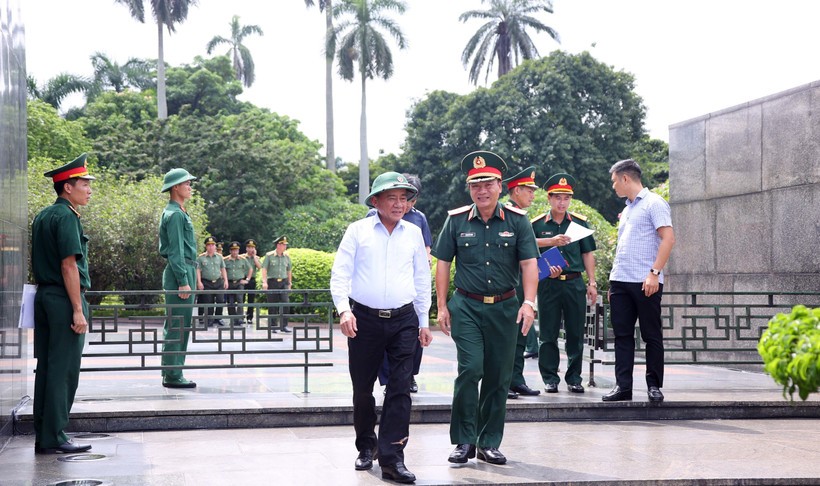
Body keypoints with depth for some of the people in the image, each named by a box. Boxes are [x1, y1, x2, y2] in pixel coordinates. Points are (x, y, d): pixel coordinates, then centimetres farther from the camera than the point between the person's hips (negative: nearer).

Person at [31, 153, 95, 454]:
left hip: (43, 295, 9)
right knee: (64, 370, -5)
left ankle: (43, 437, 15)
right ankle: (54, 438, -2)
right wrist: (78, 310, -18)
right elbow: (69, 265, -18)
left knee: (46, 368, 11)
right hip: (64, 298, -9)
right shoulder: (66, 217, -13)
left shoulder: (42, 217, 16)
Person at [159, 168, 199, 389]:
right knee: (177, 326, -10)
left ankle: (171, 373, 16)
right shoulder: (174, 214, -12)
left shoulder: (179, 213, 20)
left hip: (185, 271, 11)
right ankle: (173, 375, -9)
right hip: (179, 272, -11)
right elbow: (175, 251, -18)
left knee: (178, 326, 12)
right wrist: (183, 281, -20)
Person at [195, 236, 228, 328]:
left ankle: (218, 318, 8)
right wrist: (199, 282, -9)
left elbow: (223, 269, 15)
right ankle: (210, 320, 9)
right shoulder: (201, 258, 2)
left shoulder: (219, 257, 11)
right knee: (208, 303, -1)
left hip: (218, 282, 2)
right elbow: (198, 270, -1)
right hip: (206, 283, -2)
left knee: (221, 300, -6)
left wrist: (225, 280, 8)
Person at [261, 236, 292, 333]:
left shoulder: (287, 256, 10)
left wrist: (289, 283, 17)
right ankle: (272, 326, 12)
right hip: (272, 282, -2)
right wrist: (264, 282, -14)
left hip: (283, 282, 3)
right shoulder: (269, 256, -1)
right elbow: (264, 269, -4)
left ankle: (284, 325, -7)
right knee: (272, 305, 2)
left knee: (286, 303, -11)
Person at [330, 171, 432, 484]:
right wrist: (344, 309, -16)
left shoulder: (414, 233, 10)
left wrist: (424, 322, 15)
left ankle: (392, 459, -7)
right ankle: (366, 447, 28)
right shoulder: (357, 231, 3)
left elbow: (422, 279, 16)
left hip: (403, 321, 1)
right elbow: (340, 274, -1)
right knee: (362, 388, 7)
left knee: (400, 388, -8)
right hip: (364, 319, -1)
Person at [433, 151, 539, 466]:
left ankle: (489, 443, 17)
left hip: (504, 307, 1)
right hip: (466, 307, -1)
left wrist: (529, 303, -13)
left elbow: (529, 263, -1)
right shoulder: (456, 221, 2)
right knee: (470, 369, -14)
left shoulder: (517, 221, 2)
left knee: (499, 377, 5)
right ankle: (464, 441, -3)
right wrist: (442, 307, 1)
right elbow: (443, 264, 6)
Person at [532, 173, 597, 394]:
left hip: (574, 283, 2)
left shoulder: (580, 222, 9)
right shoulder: (537, 224, 4)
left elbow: (588, 254, 12)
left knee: (575, 334, 5)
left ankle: (574, 378, 15)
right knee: (548, 334, 2)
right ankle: (550, 378, 10)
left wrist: (592, 283, 7)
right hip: (548, 284, -2)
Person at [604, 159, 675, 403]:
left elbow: (668, 238, -14)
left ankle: (654, 385, 8)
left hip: (645, 282, -8)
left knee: (651, 335, 1)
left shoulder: (654, 203, -5)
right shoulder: (627, 208, 21)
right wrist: (614, 281, 18)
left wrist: (654, 272, -21)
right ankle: (623, 385, 8)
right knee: (622, 334, 5)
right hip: (620, 281, 8)